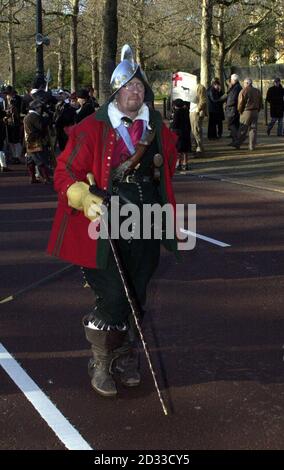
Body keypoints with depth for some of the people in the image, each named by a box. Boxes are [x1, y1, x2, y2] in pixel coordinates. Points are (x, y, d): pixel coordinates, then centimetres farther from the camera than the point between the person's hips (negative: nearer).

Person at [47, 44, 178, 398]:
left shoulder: (158, 130, 6)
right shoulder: (92, 129, -9)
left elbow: (169, 164, 24)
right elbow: (65, 174, -9)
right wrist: (85, 200, -24)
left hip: (144, 231, 5)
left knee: (135, 299, 12)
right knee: (112, 299, -8)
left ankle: (124, 355, 36)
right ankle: (100, 364, 16)